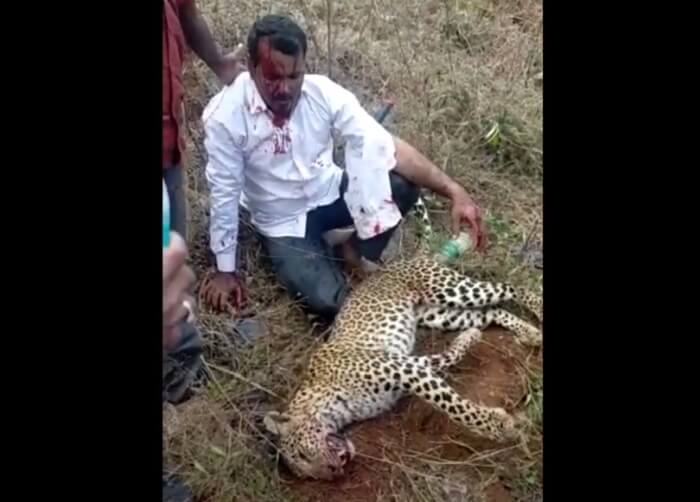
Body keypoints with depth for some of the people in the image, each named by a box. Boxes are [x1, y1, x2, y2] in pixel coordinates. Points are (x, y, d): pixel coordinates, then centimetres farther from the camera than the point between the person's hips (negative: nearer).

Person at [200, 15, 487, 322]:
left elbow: (385, 145, -21)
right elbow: (224, 193, -14)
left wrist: (453, 191, -31)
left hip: (331, 194, 3)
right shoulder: (225, 117, -24)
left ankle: (361, 251, 1)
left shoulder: (324, 93, -18)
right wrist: (225, 270, -6)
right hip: (284, 223, -2)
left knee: (405, 183, -25)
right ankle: (320, 254, 9)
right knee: (328, 302, -26)